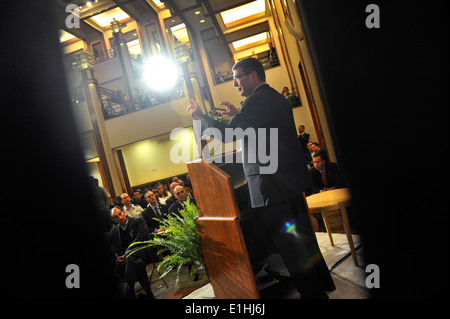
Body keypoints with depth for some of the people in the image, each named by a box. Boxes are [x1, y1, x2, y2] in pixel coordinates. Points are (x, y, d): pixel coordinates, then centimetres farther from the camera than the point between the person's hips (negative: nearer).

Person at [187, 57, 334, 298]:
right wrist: (239, 115, 21)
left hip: (272, 185, -10)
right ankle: (322, 284, 37)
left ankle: (313, 292, 15)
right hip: (292, 180, 10)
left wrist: (200, 116, -3)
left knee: (288, 245, 2)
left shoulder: (257, 99, -14)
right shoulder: (276, 98, 17)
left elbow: (227, 133, -16)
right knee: (302, 238, 22)